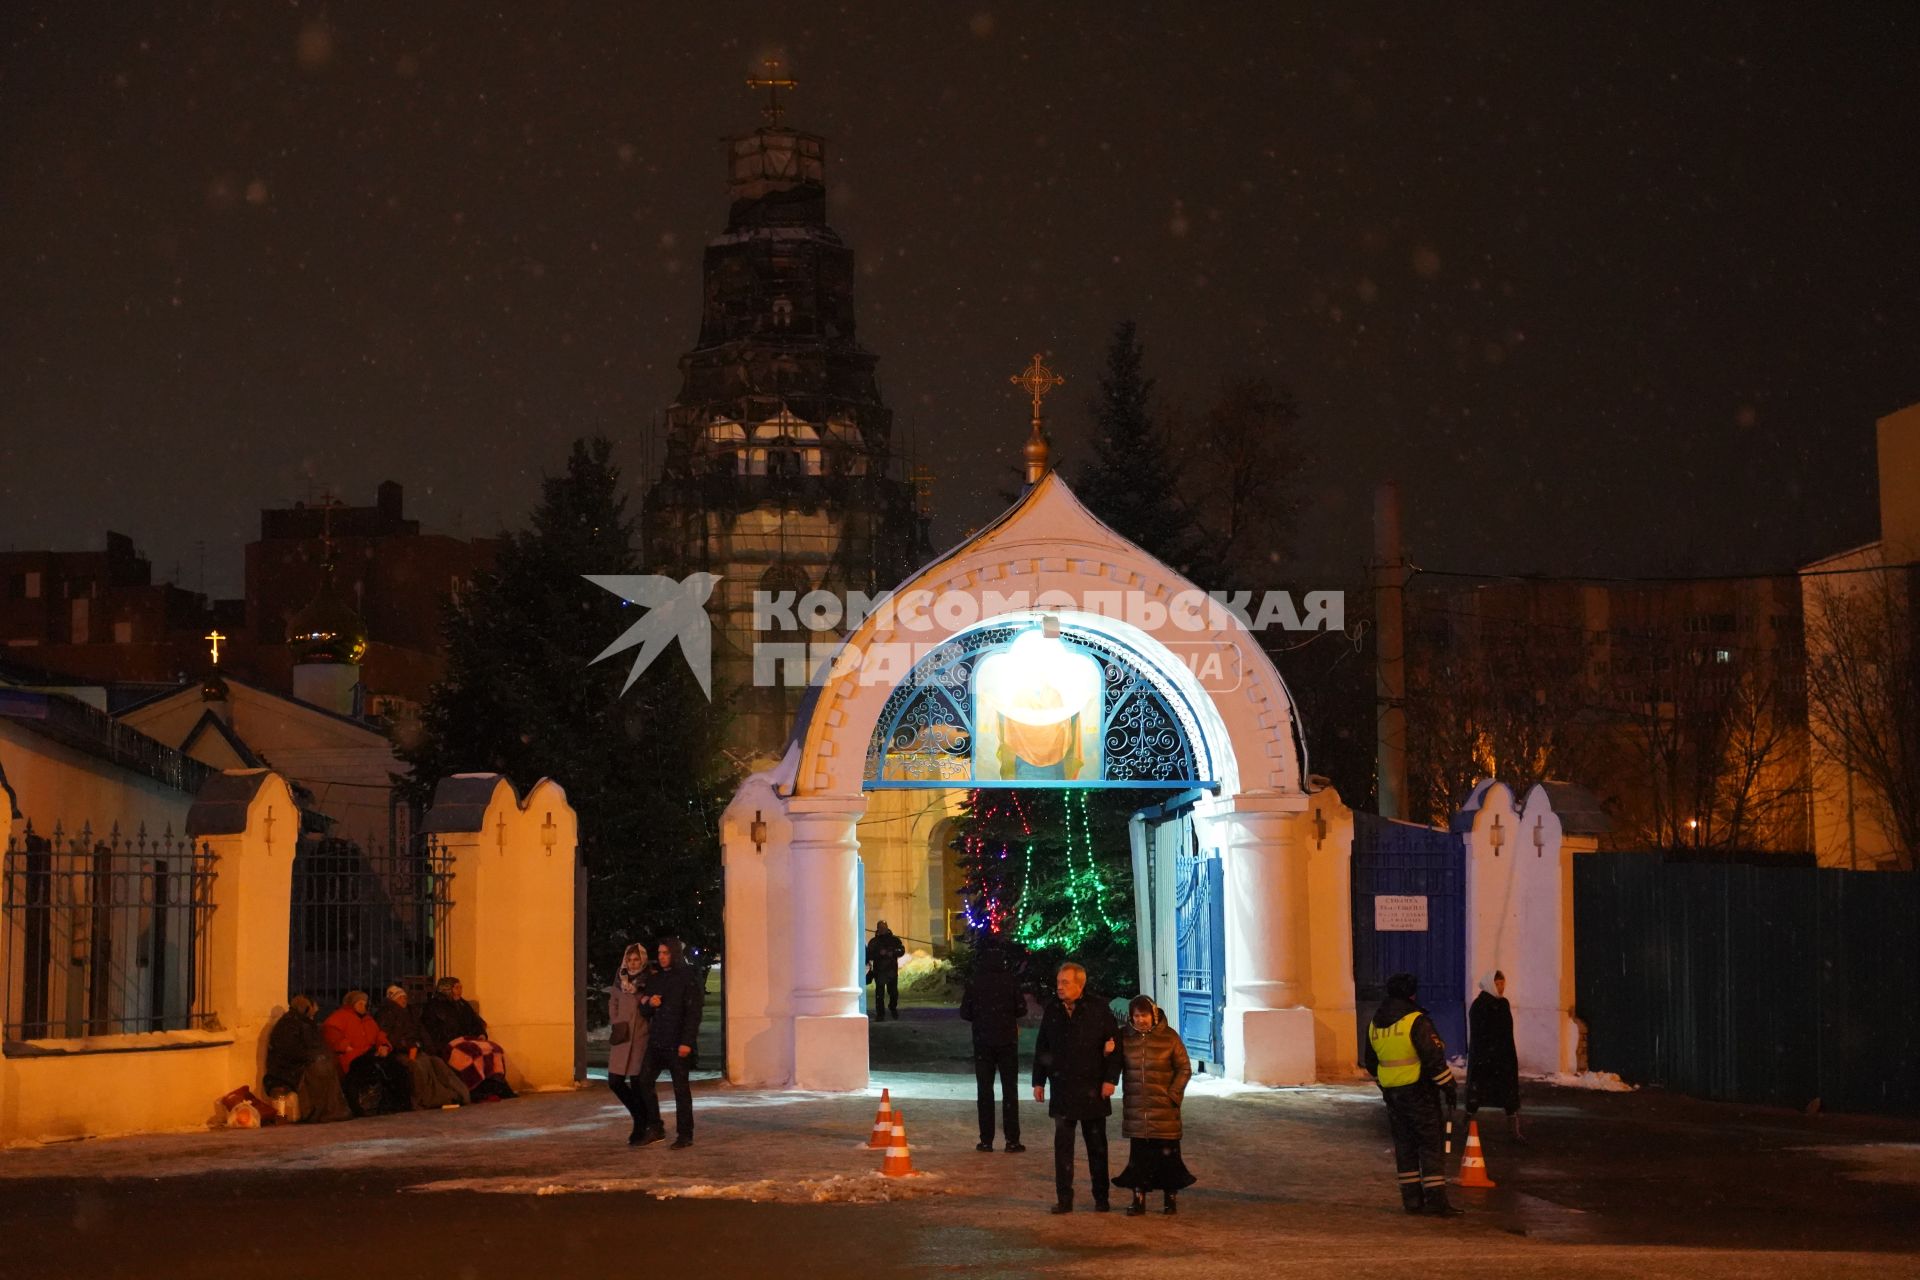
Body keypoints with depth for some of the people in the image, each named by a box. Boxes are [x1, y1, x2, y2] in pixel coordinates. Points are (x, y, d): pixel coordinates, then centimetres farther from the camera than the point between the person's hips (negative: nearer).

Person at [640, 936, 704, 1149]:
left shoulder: (688, 977, -6)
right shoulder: (655, 979, 14)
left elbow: (693, 1012, -11)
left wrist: (687, 1042, -18)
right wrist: (649, 1004, -4)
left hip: (678, 1043, -6)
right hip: (656, 1041, 6)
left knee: (681, 1088, -1)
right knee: (645, 1081, 0)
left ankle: (685, 1135, 5)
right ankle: (655, 1127, 12)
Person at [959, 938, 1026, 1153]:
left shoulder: (974, 982, -6)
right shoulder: (1010, 980, -8)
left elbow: (965, 1012, -4)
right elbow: (1021, 1008, -6)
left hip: (983, 1040, 0)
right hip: (1007, 1040, 0)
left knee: (984, 1089, 8)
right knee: (1010, 1089, 6)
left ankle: (986, 1140, 5)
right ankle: (1012, 1140, 2)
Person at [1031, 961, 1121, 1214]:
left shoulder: (1099, 1010, -5)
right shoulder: (1052, 1012, 6)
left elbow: (1114, 1044, -3)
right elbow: (1041, 1048, 13)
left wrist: (1110, 1079, -9)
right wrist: (1039, 1081, 9)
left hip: (1092, 1090, -3)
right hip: (1062, 1090, 3)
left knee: (1096, 1145, 7)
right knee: (1062, 1145, 1)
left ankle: (1101, 1197, 16)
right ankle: (1064, 1199, 6)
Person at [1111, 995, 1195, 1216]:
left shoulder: (1169, 1037, -3)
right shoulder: (1125, 1036, 3)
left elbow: (1184, 1069, 2)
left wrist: (1173, 1094, -5)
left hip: (1164, 1108, -2)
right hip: (1135, 1108, 2)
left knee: (1167, 1152, 1)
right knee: (1138, 1154, 4)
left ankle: (1170, 1198, 12)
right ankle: (1138, 1199, 11)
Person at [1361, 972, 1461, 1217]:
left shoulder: (1374, 1024, 11)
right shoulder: (1416, 1021, -13)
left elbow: (1370, 1063, 19)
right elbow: (1435, 1058, -15)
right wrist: (1448, 1087, -7)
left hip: (1392, 1094, 6)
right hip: (1419, 1092, -6)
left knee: (1404, 1146, 12)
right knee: (1430, 1145, -3)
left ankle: (1411, 1200, 12)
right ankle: (1435, 1201, -7)